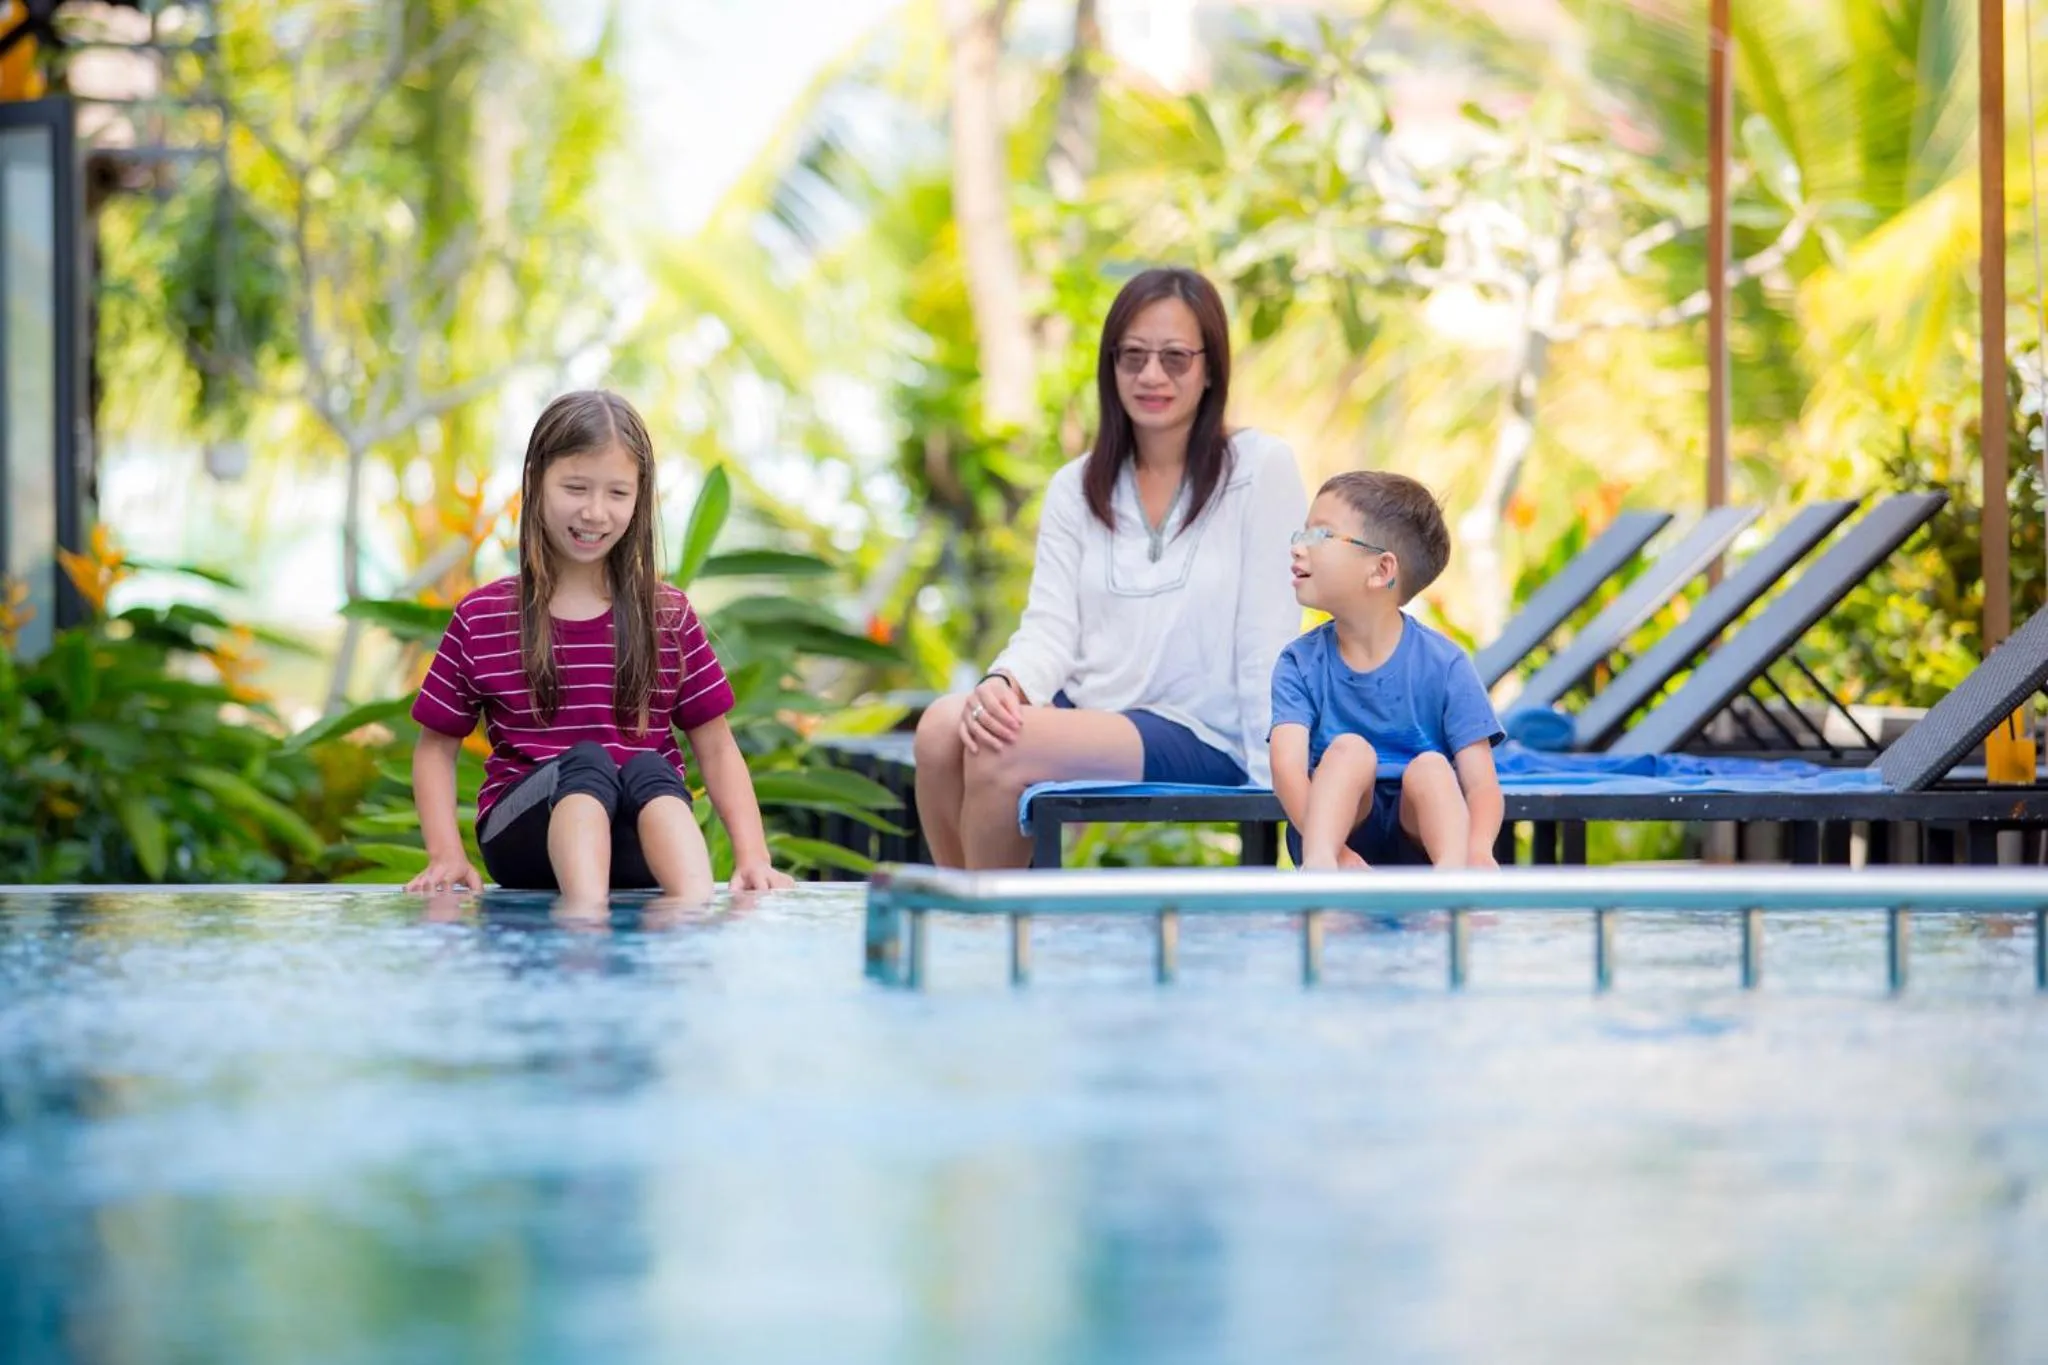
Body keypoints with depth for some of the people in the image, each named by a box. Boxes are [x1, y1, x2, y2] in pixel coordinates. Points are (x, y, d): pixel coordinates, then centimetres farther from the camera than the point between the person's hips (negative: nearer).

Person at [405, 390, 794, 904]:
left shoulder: (668, 616, 11)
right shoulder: (481, 618, 8)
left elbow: (716, 749, 11)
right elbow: (436, 747, 13)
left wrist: (752, 856, -5)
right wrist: (446, 855, -3)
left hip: (642, 843, 1)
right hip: (528, 833, -1)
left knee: (649, 770, -32)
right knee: (586, 761, -32)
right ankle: (587, 922, -59)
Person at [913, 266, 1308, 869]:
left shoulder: (1260, 469, -1)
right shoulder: (1076, 487, 13)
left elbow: (1268, 640, -6)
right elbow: (1050, 627, 3)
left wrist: (1272, 784, -13)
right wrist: (1005, 682, -20)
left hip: (1203, 738, -5)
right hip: (1087, 710, 5)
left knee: (1005, 749, -29)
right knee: (943, 725, -26)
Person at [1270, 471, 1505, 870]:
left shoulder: (1443, 665, -5)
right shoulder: (1301, 663, -1)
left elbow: (1480, 782, -12)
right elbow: (1288, 767, -17)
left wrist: (1479, 848, -37)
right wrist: (1334, 852, -38)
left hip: (1419, 829, 0)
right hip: (1341, 822, 0)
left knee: (1430, 765, -28)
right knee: (1350, 748, -26)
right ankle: (1319, 865, -51)